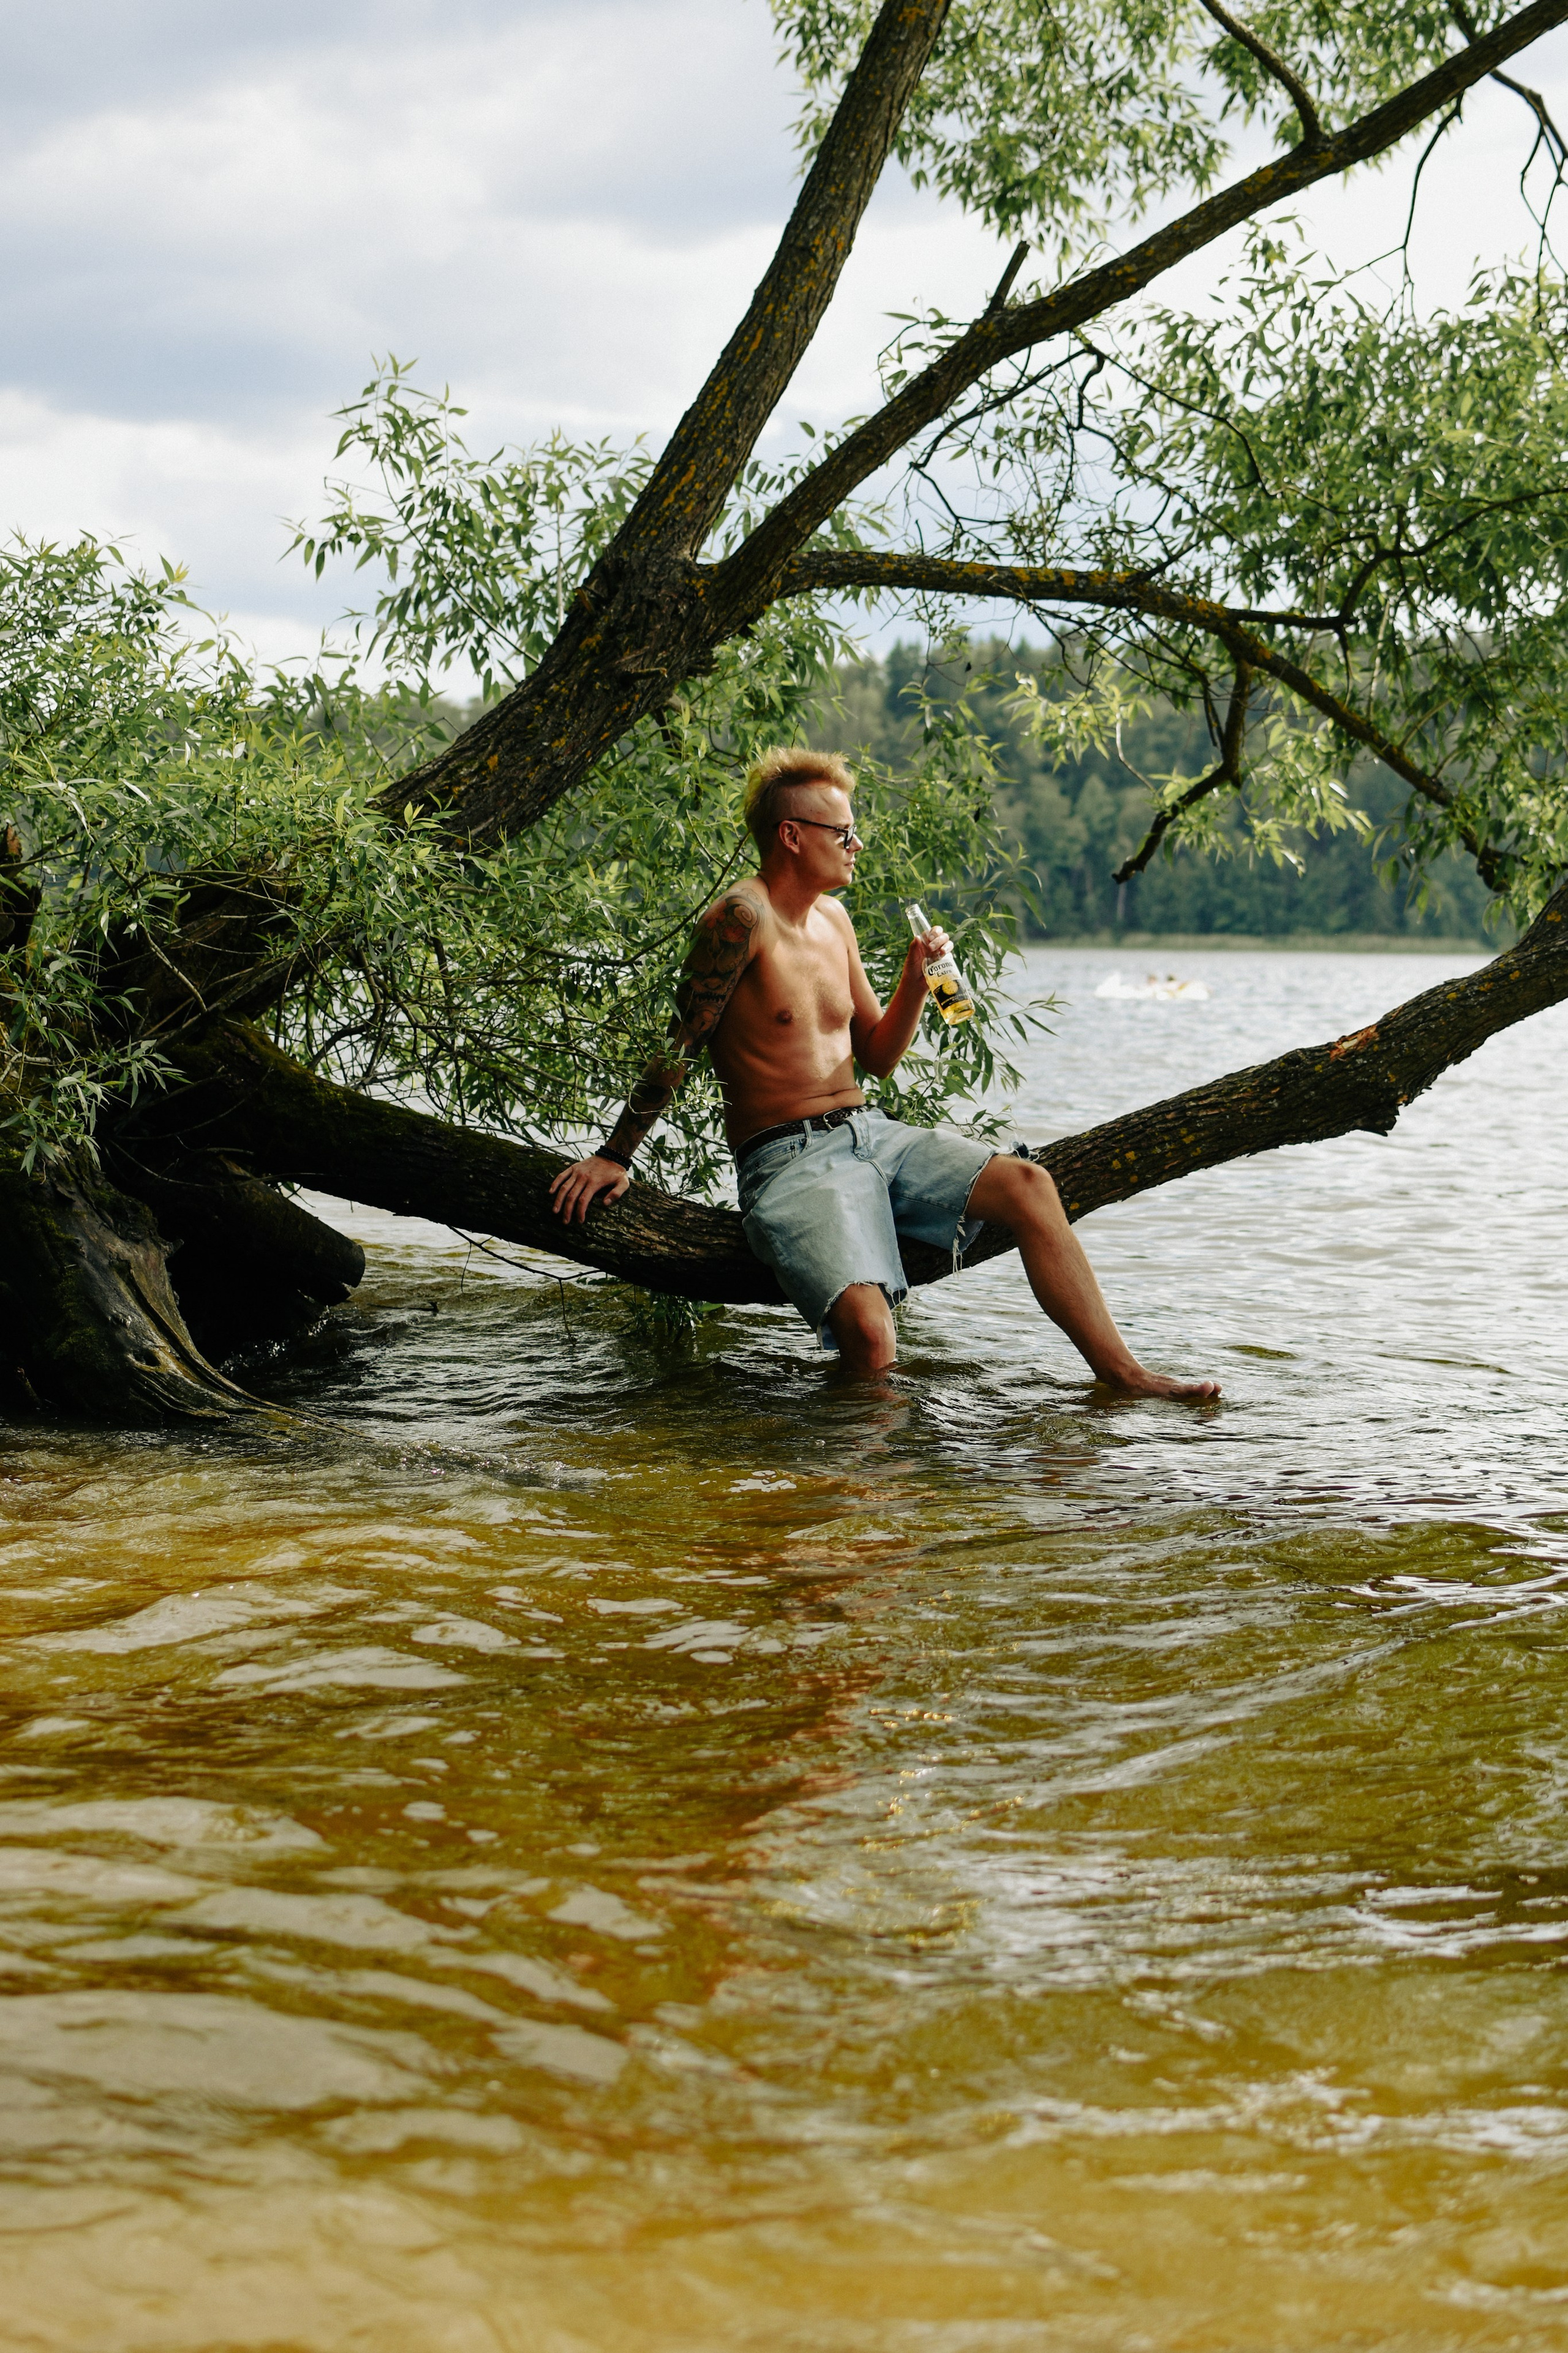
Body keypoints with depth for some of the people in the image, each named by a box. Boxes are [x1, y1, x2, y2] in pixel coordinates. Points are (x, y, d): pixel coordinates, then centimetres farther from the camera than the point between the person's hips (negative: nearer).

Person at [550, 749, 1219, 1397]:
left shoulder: (832, 919, 15)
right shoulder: (743, 917, -11)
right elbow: (681, 1044, -10)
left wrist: (915, 981, 4)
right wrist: (614, 1156, -11)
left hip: (870, 1133, 8)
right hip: (788, 1158, -8)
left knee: (1025, 1185, -13)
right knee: (869, 1338, -32)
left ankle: (1124, 1377, -10)